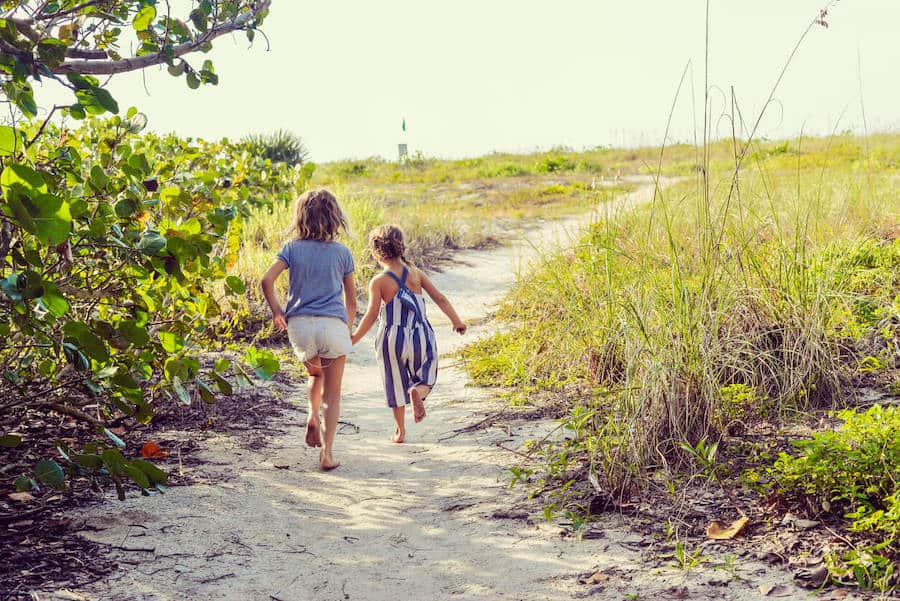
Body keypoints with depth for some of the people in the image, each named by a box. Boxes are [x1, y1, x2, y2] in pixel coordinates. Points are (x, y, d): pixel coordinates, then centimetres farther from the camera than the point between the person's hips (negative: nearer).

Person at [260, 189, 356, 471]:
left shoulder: (293, 249, 6)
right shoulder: (341, 252, 6)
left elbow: (266, 281, -7)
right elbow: (351, 302, 12)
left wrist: (276, 310, 8)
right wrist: (348, 332, 24)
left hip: (299, 323, 2)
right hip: (333, 323, -1)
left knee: (315, 374, 29)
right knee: (332, 393, 7)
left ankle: (312, 416, 4)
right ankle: (327, 453, -1)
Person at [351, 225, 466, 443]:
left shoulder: (378, 282, -10)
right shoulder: (416, 274, -1)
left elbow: (371, 315, -14)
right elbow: (439, 298, 0)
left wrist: (354, 338, -5)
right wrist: (457, 321, 13)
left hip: (393, 338, -1)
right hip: (420, 335, 2)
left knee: (396, 384, 15)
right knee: (424, 379, 17)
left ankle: (400, 431, 23)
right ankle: (417, 392, -19)